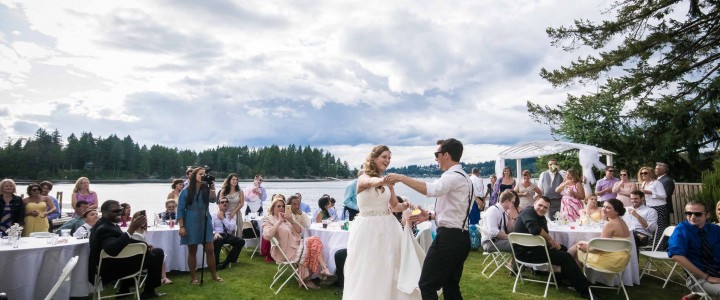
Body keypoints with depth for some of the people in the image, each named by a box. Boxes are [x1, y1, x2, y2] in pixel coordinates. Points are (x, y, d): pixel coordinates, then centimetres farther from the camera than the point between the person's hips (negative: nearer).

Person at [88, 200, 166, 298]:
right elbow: (112, 250, -46)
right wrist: (131, 229, -47)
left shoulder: (105, 223, 4)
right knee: (156, 255, -4)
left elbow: (121, 241, 12)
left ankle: (124, 290, 29)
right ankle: (149, 291, 13)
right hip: (111, 269, -10)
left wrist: (144, 245, -1)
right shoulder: (104, 228, -27)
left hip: (111, 262, 10)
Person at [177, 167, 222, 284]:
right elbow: (180, 210, -4)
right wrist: (181, 227, -10)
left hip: (205, 223, 2)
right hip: (191, 224, -2)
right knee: (192, 251, 6)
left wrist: (212, 189, -27)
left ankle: (214, 275, 17)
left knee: (210, 250, 3)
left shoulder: (206, 189, 4)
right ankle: (193, 277, 18)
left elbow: (212, 200, -14)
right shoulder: (186, 191, -4)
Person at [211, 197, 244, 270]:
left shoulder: (232, 215, 13)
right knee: (217, 240, -40)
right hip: (218, 235, -3)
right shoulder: (214, 215, 9)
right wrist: (215, 233, -24)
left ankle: (226, 262, -15)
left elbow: (231, 228, -2)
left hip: (227, 235, 3)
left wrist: (223, 218, -6)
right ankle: (215, 263, -21)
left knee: (241, 241, -23)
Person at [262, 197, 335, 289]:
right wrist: (279, 222, -20)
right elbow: (266, 236, -21)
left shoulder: (286, 218, 20)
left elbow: (300, 230, 9)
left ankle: (323, 269, -20)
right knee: (307, 250, -25)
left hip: (297, 244, 6)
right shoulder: (269, 220, 1)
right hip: (286, 251, -6)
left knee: (315, 240, -18)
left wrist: (292, 222, -9)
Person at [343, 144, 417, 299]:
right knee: (366, 271, 4)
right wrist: (383, 180, -56)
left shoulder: (387, 182, 9)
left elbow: (395, 206, 13)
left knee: (387, 270, 11)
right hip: (367, 229, -5)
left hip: (387, 228, 5)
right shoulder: (363, 178, -9)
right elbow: (372, 182, -33)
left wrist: (405, 205, -10)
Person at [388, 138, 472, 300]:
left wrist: (401, 178, -31)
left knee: (427, 285, -4)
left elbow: (431, 189, -35)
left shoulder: (453, 176, -14)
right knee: (451, 286, 17)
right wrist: (430, 215, 11)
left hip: (448, 237, -10)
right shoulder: (462, 177, 18)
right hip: (460, 238, 10)